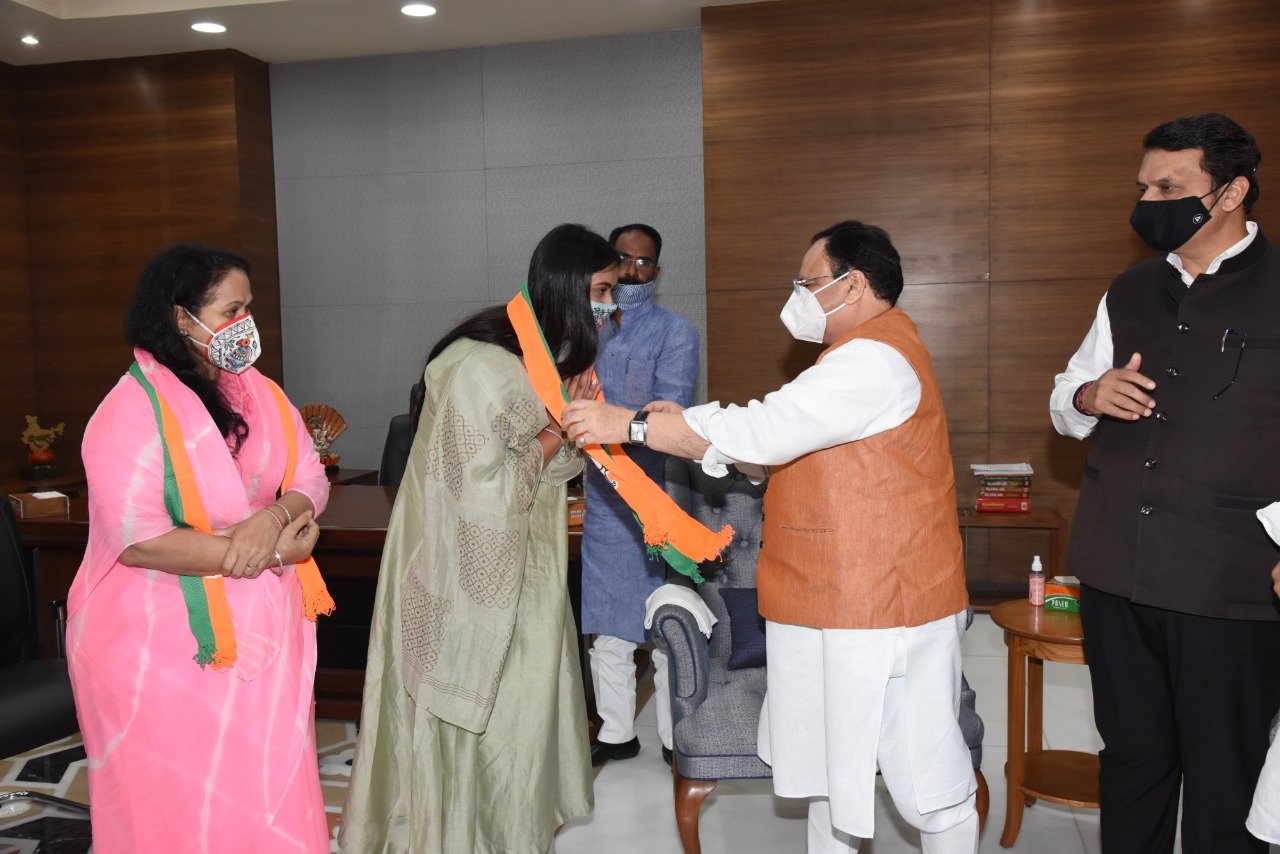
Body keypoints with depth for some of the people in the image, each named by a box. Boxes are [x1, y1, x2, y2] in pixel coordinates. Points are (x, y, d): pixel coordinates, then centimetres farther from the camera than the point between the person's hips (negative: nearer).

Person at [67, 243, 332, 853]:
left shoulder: (259, 393, 5)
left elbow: (310, 479, 2)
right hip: (168, 644, -5)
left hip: (263, 629, 6)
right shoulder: (131, 412, -16)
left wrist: (275, 516, -21)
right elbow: (139, 540, -23)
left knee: (269, 787, 14)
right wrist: (269, 552, -20)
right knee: (178, 802, 11)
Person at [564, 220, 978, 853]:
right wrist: (682, 424, 3)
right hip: (832, 605, 11)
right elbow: (777, 442, 15)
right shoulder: (861, 355, 18)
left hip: (886, 613, -11)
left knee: (929, 781, 3)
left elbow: (765, 431, -26)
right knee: (829, 760, 21)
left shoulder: (876, 360, -18)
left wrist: (632, 423, -21)